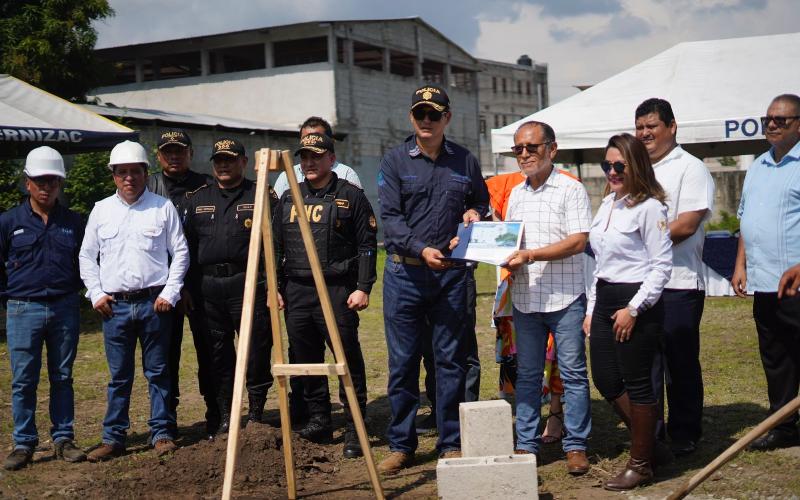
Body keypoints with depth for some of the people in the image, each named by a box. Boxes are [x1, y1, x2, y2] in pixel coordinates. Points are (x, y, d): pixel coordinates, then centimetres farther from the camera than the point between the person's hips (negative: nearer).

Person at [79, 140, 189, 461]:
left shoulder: (163, 207, 4)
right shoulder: (101, 210, 10)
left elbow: (180, 252, 4)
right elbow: (87, 257, 15)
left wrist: (170, 293, -4)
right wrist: (96, 293, 4)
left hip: (154, 302, -1)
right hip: (114, 305, 2)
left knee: (158, 372, 4)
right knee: (119, 375, 6)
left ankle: (162, 434, 12)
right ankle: (113, 437, 13)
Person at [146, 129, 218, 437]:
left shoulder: (206, 187, 4)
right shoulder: (147, 189, 8)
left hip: (201, 281, -1)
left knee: (208, 348, 2)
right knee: (165, 350, 7)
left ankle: (216, 412, 13)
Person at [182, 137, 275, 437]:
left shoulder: (262, 196, 5)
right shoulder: (197, 199, 15)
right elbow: (187, 246, 14)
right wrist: (188, 288, 7)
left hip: (248, 285, -3)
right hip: (207, 287, 3)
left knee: (256, 353, -2)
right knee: (218, 356, 8)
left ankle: (256, 414, 13)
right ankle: (225, 419, 18)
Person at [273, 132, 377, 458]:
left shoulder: (351, 196, 2)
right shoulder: (288, 199, 16)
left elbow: (367, 245, -2)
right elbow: (276, 247, 19)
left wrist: (363, 287, -10)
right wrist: (274, 287, 11)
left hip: (338, 291, -5)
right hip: (296, 291, 5)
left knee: (348, 360, -6)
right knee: (306, 360, 9)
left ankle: (354, 430, 1)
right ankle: (319, 422, 21)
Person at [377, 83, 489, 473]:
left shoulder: (465, 161, 8)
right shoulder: (394, 162, 2)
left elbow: (482, 200, 22)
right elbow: (390, 217, -6)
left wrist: (475, 213, -2)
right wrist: (421, 249, -20)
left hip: (452, 274, 1)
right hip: (405, 272, -1)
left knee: (450, 360, 6)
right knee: (402, 361, 3)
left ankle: (451, 443, 16)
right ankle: (401, 445, 14)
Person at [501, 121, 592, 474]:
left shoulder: (571, 190, -5)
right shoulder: (516, 194, 15)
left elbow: (578, 242, -14)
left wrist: (530, 255, -21)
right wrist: (505, 256, -2)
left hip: (565, 298, -6)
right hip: (524, 299, 6)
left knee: (573, 373, 1)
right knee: (527, 375, 9)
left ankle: (576, 445, 9)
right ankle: (526, 445, 17)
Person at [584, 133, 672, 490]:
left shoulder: (649, 207, -12)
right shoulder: (607, 204, 13)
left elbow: (662, 265, -14)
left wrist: (633, 309, -17)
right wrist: (591, 310, 16)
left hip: (636, 303, -8)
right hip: (605, 300, 8)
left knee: (636, 384, 1)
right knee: (605, 380, 11)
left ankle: (641, 464, 14)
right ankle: (646, 440, 30)